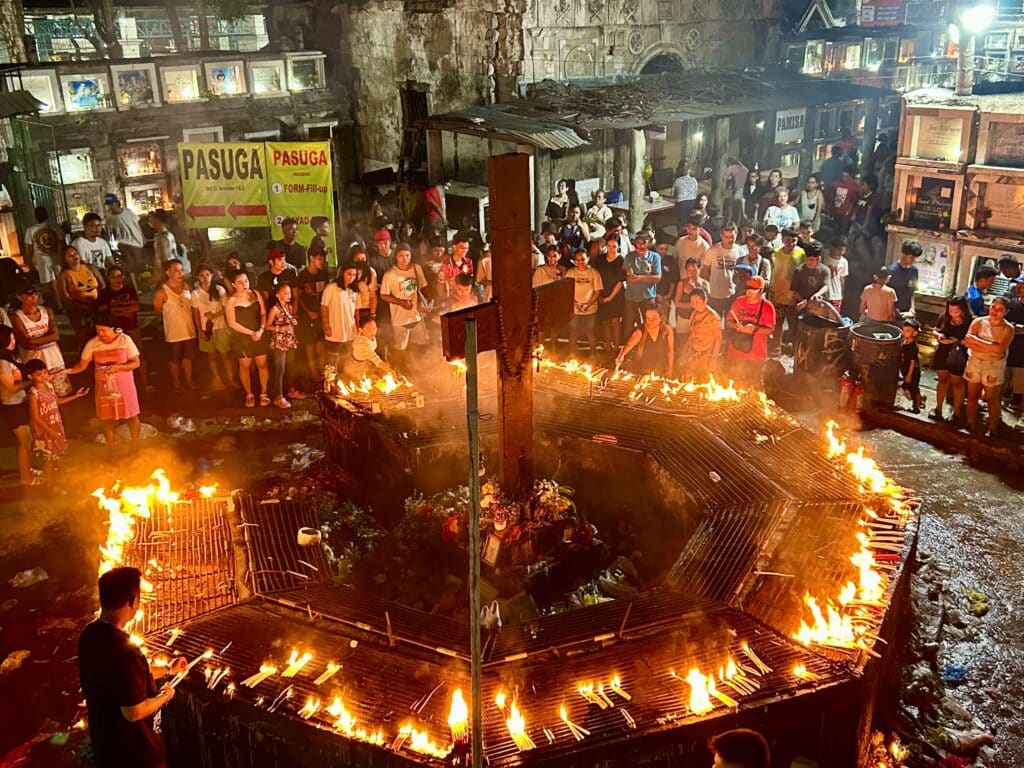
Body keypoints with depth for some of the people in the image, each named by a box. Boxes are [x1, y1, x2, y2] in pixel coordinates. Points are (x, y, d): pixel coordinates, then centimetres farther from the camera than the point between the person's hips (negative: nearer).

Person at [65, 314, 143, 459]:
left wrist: (116, 367, -25)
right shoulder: (93, 343, -9)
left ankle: (135, 447, 32)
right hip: (104, 386, 1)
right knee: (106, 418, 10)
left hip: (124, 385, -1)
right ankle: (110, 449, 30)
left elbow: (135, 363, -12)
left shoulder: (125, 340, -13)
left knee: (131, 416, 10)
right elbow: (82, 365, -6)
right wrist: (67, 370, -23)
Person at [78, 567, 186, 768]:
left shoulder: (89, 634, -5)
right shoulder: (123, 650, -34)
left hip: (103, 738, 8)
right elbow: (134, 712, -29)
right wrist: (164, 696, -10)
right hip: (134, 750, -8)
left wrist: (167, 670, 17)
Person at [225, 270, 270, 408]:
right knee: (245, 366, 8)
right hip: (242, 338, -2)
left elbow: (263, 314, 3)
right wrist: (251, 333, -15)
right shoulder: (231, 300, -8)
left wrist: (261, 330, -13)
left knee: (262, 364, 3)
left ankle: (264, 394, 16)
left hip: (259, 336, 2)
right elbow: (232, 323, -10)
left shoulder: (255, 294, 0)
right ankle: (249, 394, 23)